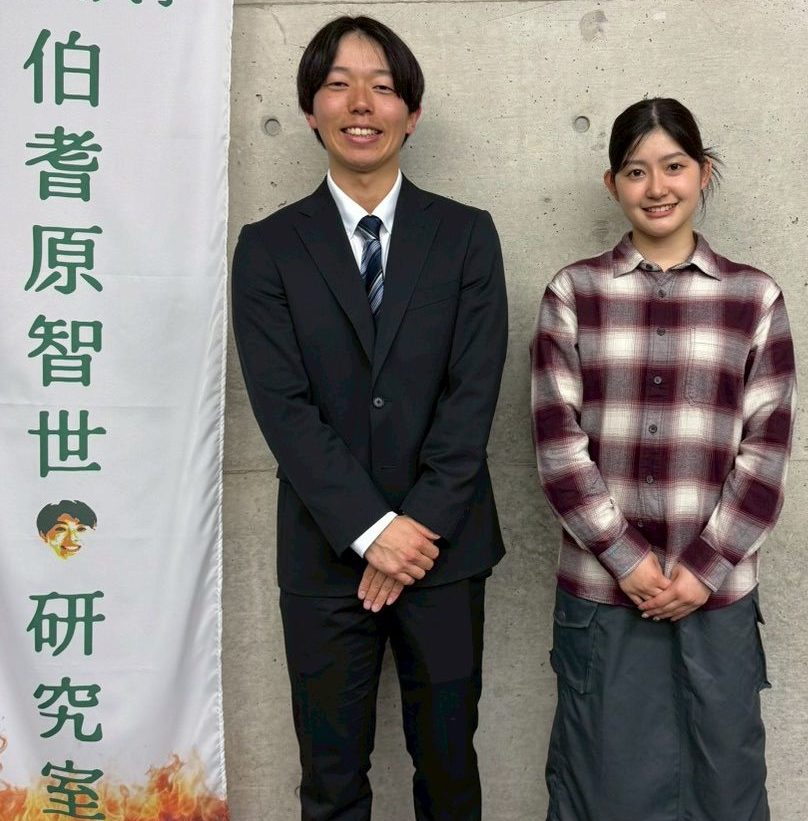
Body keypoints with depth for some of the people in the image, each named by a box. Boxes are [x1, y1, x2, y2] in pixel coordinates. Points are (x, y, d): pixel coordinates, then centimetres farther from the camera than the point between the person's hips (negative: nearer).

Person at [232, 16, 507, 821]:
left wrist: (420, 526, -12)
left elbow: (474, 391, -6)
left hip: (446, 548, 1)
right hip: (325, 555, 0)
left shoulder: (467, 235, 2)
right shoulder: (269, 246, 0)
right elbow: (282, 405, -8)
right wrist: (372, 529, -15)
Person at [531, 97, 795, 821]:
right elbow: (557, 440, -3)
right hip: (600, 586, 0)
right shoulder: (573, 293, 2)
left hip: (718, 589, 1)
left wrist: (704, 569, -7)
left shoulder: (756, 298, 4)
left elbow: (767, 447, 1)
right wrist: (626, 558, -9)